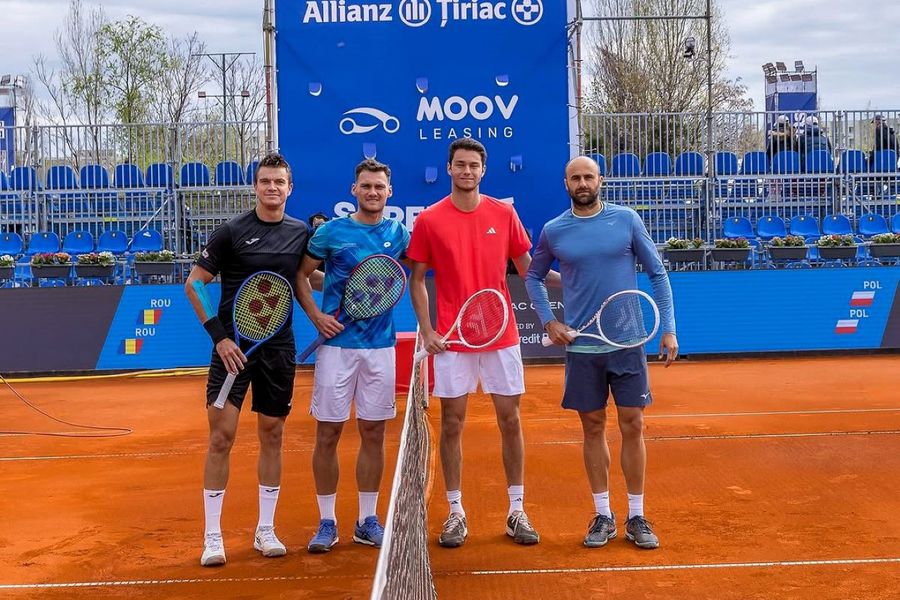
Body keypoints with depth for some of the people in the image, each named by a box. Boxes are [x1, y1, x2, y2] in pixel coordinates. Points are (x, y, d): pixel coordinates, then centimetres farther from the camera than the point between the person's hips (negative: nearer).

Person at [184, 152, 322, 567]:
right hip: (234, 346, -3)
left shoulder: (300, 233, 5)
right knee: (222, 436, -5)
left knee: (272, 436, 9)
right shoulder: (232, 232, -6)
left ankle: (266, 531, 21)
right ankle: (212, 536, 6)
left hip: (278, 347, 4)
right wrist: (219, 335, -11)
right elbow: (194, 285, -3)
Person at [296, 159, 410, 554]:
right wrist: (316, 315, -8)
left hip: (380, 346, 2)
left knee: (373, 434, 7)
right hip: (337, 344, -2)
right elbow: (299, 275, 5)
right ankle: (326, 523, 13)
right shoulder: (332, 232, 0)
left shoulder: (398, 234, 7)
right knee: (327, 434, 1)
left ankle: (367, 521, 19)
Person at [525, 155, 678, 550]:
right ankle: (602, 516, 18)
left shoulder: (626, 220, 0)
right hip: (581, 346, 1)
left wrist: (668, 329, -1)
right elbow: (533, 277, 16)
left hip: (627, 343, -1)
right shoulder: (553, 231, 2)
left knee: (632, 427, 1)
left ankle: (636, 517, 13)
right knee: (593, 428, 7)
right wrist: (548, 321, 3)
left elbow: (657, 273, 5)